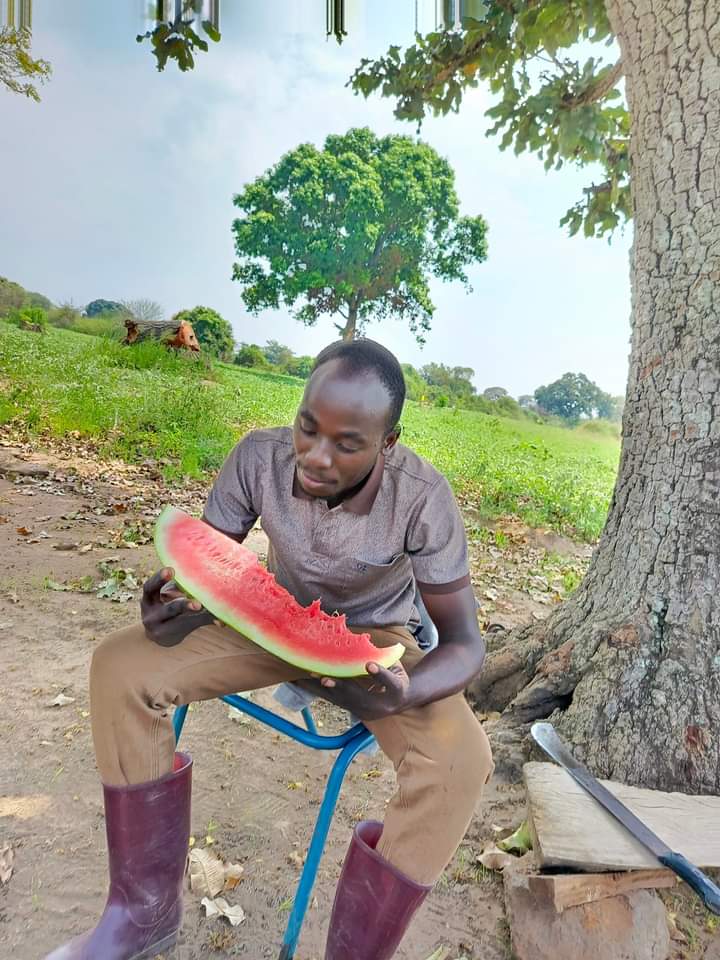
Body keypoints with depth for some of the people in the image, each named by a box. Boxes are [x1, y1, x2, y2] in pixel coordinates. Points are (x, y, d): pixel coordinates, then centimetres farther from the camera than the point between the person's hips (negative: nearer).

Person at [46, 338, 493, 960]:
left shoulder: (423, 497, -29)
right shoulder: (260, 457, -21)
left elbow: (464, 642, -21)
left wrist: (402, 693, -43)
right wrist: (171, 611, -35)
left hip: (376, 640, -2)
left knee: (462, 759, -29)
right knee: (121, 665, -15)